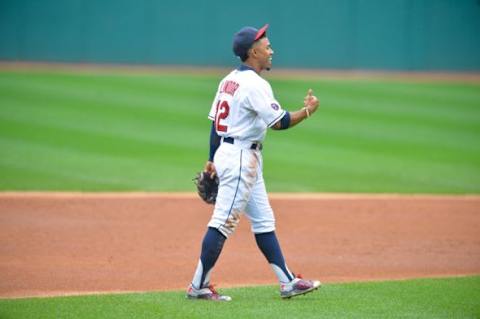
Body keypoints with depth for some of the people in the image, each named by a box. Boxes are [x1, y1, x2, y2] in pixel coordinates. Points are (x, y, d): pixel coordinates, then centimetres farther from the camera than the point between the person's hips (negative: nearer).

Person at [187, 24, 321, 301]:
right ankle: (198, 286, -7)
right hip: (241, 157, -10)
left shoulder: (230, 80, 13)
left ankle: (288, 282, 13)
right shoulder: (255, 84, -16)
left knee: (263, 221, 11)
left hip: (226, 153, 10)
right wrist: (308, 111, -7)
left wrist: (212, 160, 20)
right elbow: (279, 122, -20)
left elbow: (215, 121, 16)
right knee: (223, 222, -8)